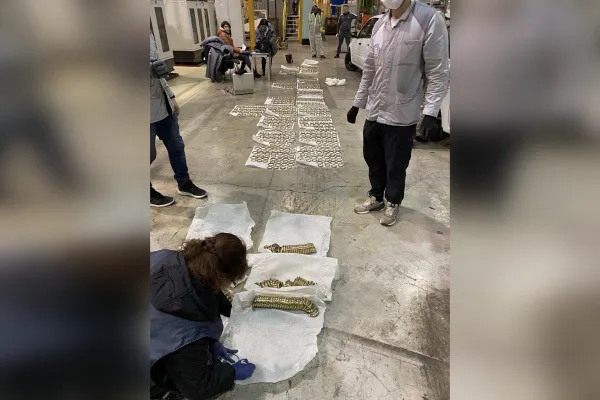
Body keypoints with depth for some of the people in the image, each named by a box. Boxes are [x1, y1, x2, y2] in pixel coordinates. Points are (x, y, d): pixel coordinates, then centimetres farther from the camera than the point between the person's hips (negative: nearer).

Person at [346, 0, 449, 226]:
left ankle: (393, 203, 30)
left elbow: (438, 72, -11)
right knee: (373, 159, 16)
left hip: (402, 115, -6)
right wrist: (357, 103, 15)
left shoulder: (429, 20, -10)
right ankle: (376, 197, 37)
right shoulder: (380, 24, 8)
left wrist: (431, 111, -19)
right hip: (374, 111, 6)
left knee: (396, 165, 7)